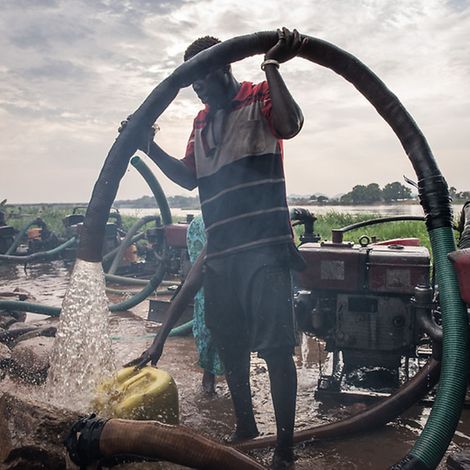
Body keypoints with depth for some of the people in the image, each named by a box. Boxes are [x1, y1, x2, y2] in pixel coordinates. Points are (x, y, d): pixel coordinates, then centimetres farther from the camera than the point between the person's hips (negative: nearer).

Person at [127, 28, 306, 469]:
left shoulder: (259, 98, 2)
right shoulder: (201, 121, 22)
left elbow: (289, 124, -18)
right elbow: (189, 176, 22)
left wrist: (272, 66, -21)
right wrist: (150, 148, 10)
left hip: (264, 246, -7)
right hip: (219, 251, 7)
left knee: (275, 346, -5)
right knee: (228, 344, 14)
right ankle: (244, 426, 32)